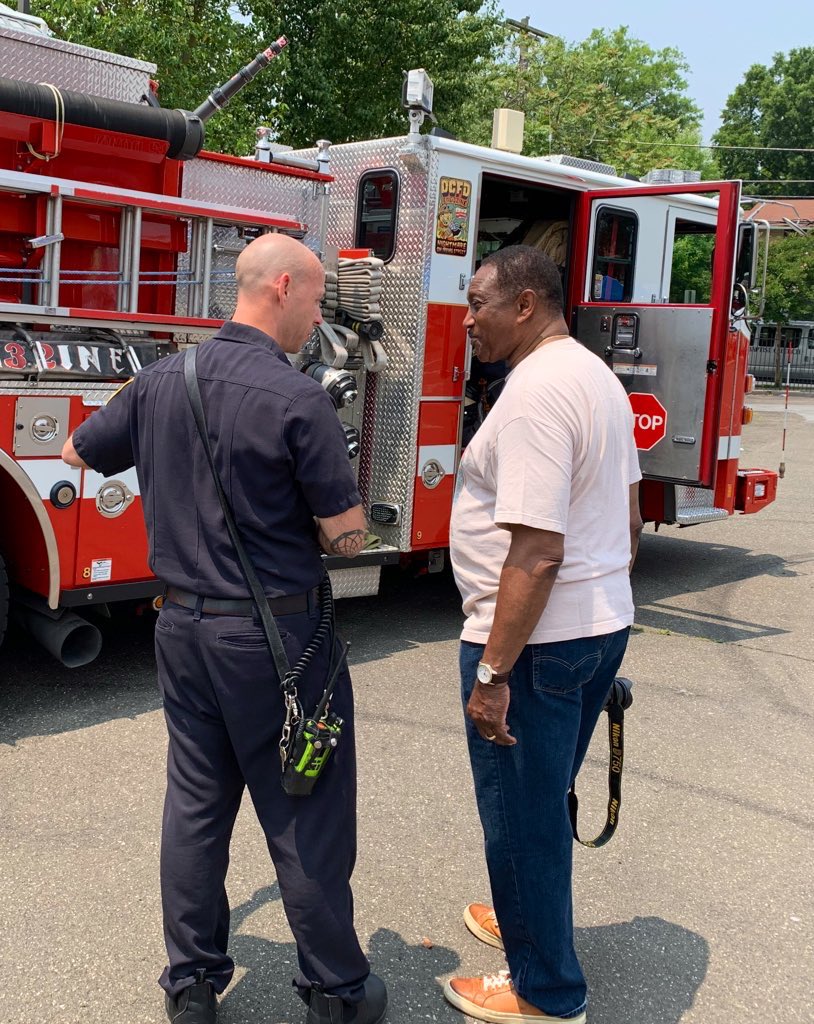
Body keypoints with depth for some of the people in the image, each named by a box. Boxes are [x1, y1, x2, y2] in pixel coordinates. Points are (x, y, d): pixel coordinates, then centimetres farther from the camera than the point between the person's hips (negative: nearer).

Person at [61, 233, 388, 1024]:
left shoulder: (160, 381, 1)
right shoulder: (297, 400, -18)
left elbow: (78, 453, 16)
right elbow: (347, 536, -16)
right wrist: (329, 521, 7)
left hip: (183, 625, 6)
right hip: (275, 636, -6)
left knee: (194, 806, 16)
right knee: (305, 821, 7)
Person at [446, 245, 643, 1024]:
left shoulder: (535, 392, -22)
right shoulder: (597, 375, 9)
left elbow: (537, 552, -27)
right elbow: (628, 515, 16)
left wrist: (493, 673, -24)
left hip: (535, 639, -10)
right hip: (603, 627, 10)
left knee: (520, 814, 6)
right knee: (545, 798, 24)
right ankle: (531, 918, 43)